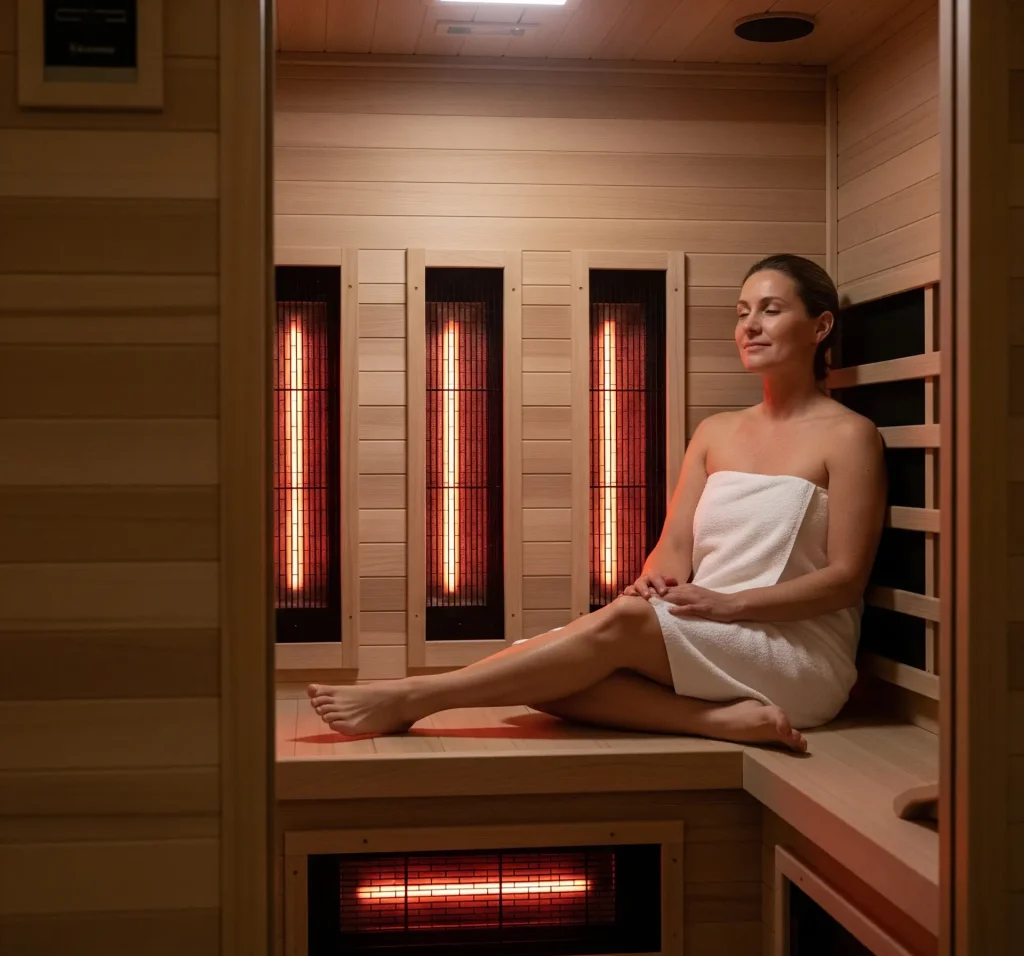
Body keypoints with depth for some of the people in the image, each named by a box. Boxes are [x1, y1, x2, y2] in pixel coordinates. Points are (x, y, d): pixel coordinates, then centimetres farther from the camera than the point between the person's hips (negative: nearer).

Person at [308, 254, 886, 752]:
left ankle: (411, 699, -29)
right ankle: (721, 719, -32)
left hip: (803, 657, -6)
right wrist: (657, 579, -15)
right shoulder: (715, 433, 19)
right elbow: (675, 548, 10)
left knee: (625, 621, -32)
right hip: (706, 645, 6)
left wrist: (731, 602, -18)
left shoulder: (847, 436, 0)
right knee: (538, 669, -20)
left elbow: (846, 578, -6)